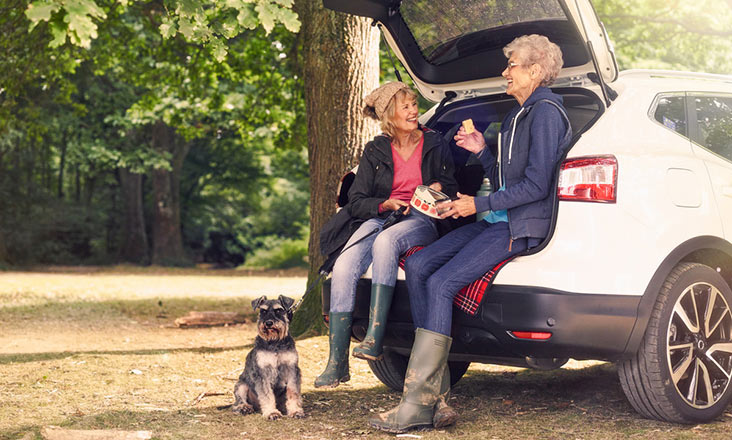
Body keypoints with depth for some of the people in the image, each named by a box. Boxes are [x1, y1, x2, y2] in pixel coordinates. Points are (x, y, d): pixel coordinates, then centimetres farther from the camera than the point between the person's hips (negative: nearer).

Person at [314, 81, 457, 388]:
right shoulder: (376, 151, 14)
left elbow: (454, 188, 14)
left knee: (386, 241, -39)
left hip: (423, 219, -2)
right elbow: (356, 202, 8)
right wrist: (385, 204, -11)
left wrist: (441, 188, -10)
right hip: (381, 217, 2)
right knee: (343, 267, -27)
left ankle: (374, 339, -40)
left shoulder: (434, 144, 11)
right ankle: (337, 363, -25)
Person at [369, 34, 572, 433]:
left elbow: (536, 185, -17)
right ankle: (436, 391, -11)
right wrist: (482, 151, 9)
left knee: (442, 283, -24)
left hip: (523, 225, -10)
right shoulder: (517, 114, 22)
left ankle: (417, 403, -22)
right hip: (496, 220, 10)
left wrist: (479, 204, -13)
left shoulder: (546, 112, -9)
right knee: (418, 265, -8)